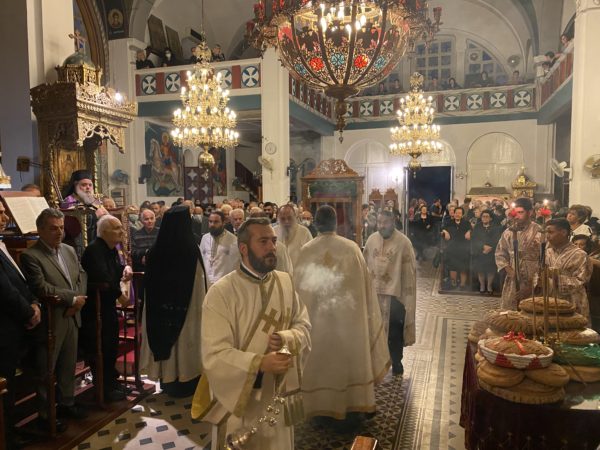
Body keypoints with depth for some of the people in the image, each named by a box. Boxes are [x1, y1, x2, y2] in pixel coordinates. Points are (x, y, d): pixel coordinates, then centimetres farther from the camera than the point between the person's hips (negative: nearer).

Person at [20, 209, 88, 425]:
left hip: (72, 318, 7)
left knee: (68, 365, 18)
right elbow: (41, 288, -23)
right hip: (49, 322, -6)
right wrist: (73, 299, -17)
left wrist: (78, 300, -8)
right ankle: (45, 414, 22)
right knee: (46, 370, 8)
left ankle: (66, 402, 34)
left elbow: (82, 276, 9)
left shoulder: (69, 250, 9)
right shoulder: (30, 256, -14)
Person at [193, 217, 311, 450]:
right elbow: (214, 354, -21)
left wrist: (286, 339, -19)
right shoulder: (221, 292, -17)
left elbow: (304, 326, 3)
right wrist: (260, 363, -33)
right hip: (237, 399, -4)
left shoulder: (285, 282, -1)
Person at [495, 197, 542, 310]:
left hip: (532, 282, -4)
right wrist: (507, 269, -2)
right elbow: (500, 254, 13)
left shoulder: (538, 232, -7)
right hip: (512, 282, 4)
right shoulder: (508, 232, 8)